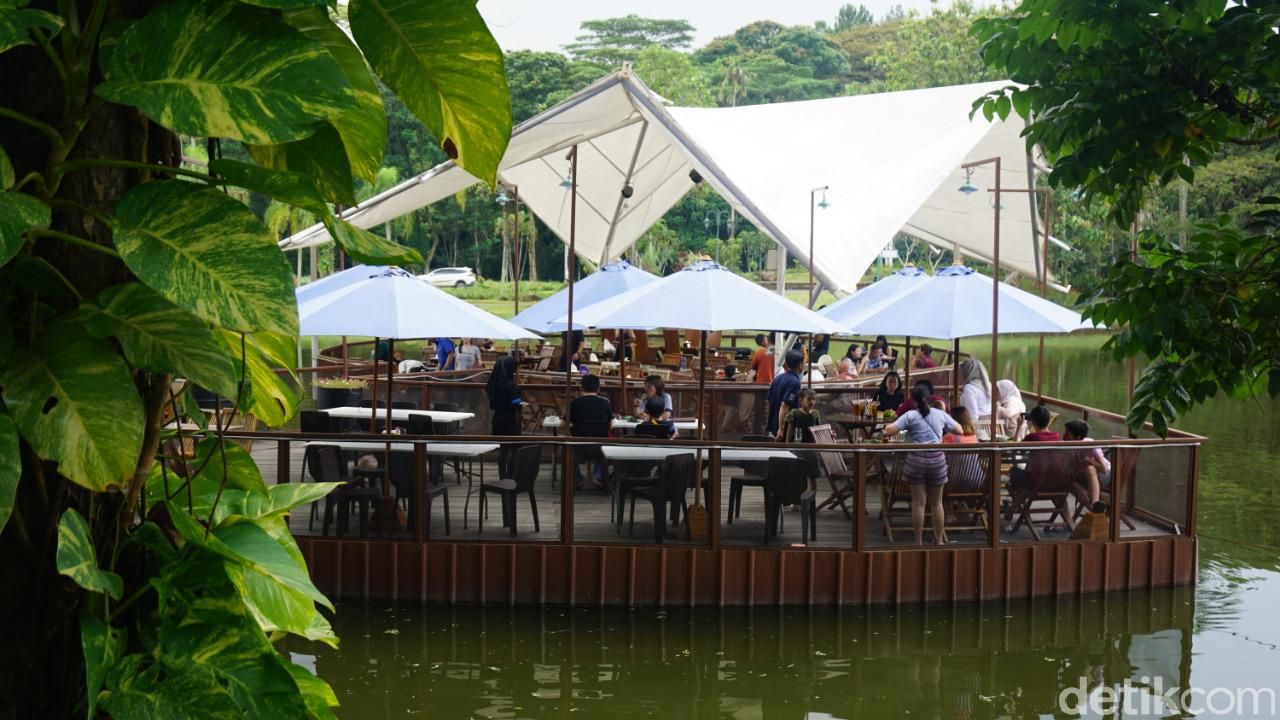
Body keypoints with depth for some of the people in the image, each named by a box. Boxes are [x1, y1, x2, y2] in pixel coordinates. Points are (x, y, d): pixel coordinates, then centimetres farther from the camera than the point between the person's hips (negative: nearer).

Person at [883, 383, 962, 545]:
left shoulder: (910, 416, -4)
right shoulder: (940, 415, 5)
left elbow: (888, 431, -13)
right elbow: (958, 429, 18)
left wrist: (888, 427, 10)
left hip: (916, 459, -2)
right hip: (937, 459, 2)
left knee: (918, 503, 5)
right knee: (936, 503, 14)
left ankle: (919, 542, 8)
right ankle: (939, 540, 20)